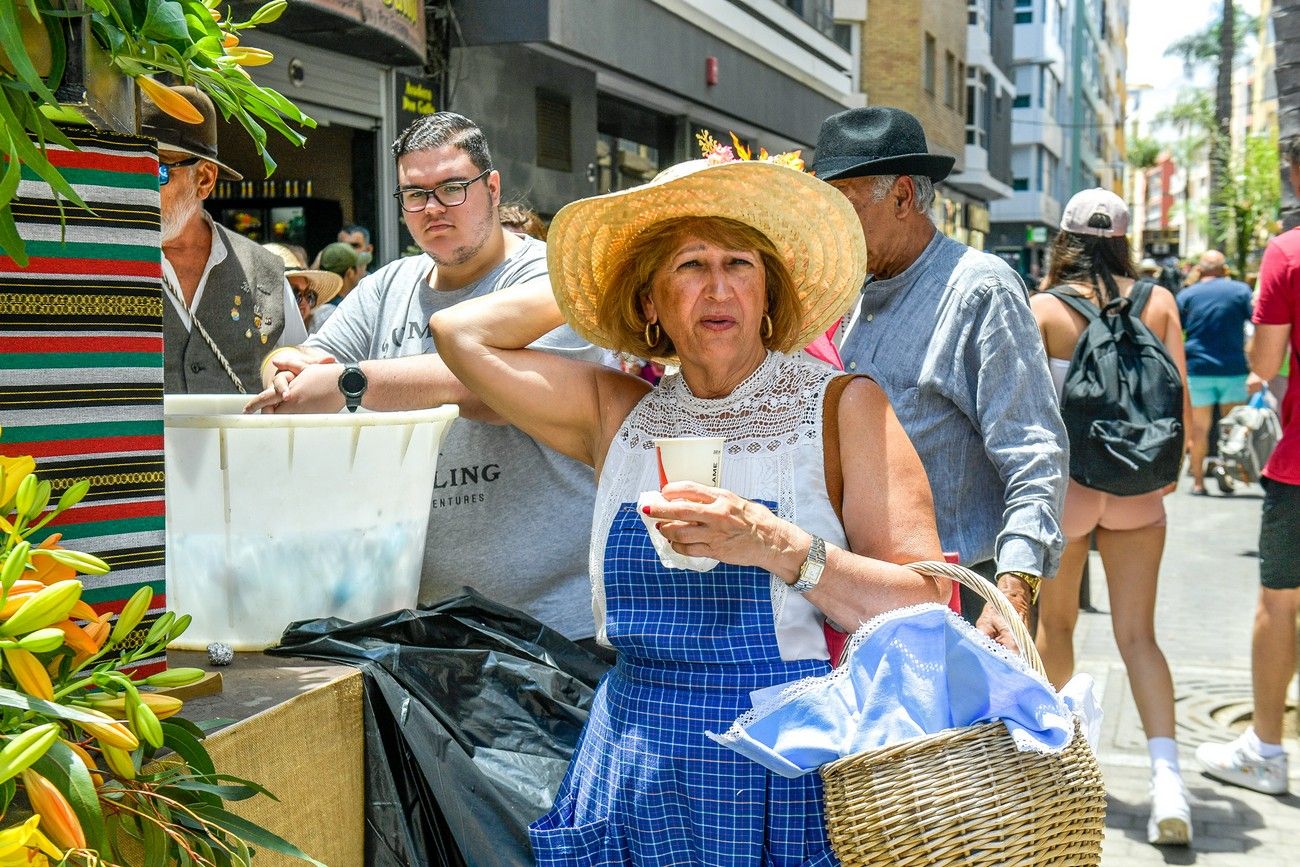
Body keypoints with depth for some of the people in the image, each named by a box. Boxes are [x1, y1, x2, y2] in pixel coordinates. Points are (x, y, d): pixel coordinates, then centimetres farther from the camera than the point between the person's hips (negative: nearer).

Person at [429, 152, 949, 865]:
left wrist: (779, 547, -25)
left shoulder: (841, 406, -4)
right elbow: (462, 333, 6)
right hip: (639, 768, 4)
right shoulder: (621, 416, 8)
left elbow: (926, 610, -11)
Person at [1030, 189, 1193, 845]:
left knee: (1055, 624, 18)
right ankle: (1166, 776, -12)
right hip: (1137, 488, 2)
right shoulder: (1158, 302, 0)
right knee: (1138, 635, 3)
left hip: (1064, 481, -1)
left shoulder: (1044, 308, -7)